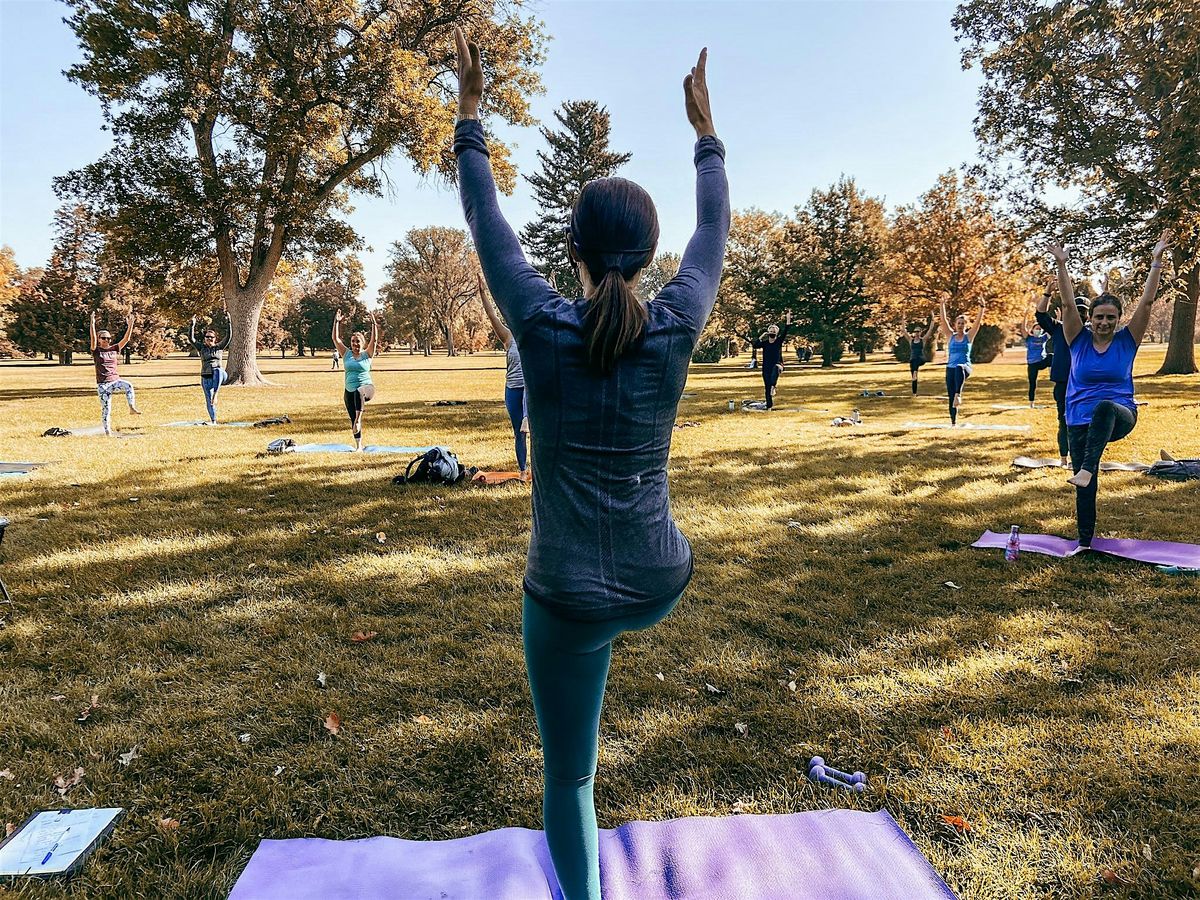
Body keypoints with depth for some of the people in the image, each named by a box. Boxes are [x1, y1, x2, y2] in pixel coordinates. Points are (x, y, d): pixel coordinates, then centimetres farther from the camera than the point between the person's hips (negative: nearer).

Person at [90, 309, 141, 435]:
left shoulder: (114, 349, 8)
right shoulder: (96, 351, -1)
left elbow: (126, 339, -1)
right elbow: (93, 339, -19)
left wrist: (130, 324, -11)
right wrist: (92, 324, -32)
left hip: (115, 380, 3)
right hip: (103, 384, -3)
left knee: (128, 386, -32)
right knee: (106, 409, 0)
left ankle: (132, 407, -27)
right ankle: (107, 431, 9)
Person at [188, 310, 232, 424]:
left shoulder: (219, 347, 9)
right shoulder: (201, 348, 11)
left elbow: (229, 336, 0)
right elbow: (191, 339, -2)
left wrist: (228, 321, -7)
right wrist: (192, 325, -9)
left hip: (219, 376, -2)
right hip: (206, 377, 3)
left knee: (218, 370, -40)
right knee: (208, 400, 4)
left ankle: (215, 395, -42)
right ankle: (213, 420, 18)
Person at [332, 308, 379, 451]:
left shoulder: (367, 354, 1)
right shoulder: (346, 354, 8)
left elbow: (374, 340, -12)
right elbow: (336, 339, 1)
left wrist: (373, 324, -18)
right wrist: (336, 322, -6)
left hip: (367, 387, -5)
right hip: (349, 391, 5)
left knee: (359, 392, -43)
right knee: (352, 419, 7)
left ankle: (358, 420, -45)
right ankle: (358, 445, 20)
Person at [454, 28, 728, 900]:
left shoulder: (543, 327, -16)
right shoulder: (676, 329, -12)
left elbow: (487, 225, -1)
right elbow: (715, 231, 6)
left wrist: (471, 116, 12)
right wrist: (706, 133, 20)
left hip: (569, 598, -2)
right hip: (663, 584, 3)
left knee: (570, 778, 18)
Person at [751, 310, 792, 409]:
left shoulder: (779, 341, 2)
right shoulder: (764, 343, 4)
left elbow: (785, 332, -11)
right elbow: (754, 346, -9)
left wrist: (788, 320, -21)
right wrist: (761, 337, -15)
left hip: (777, 365, -2)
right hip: (766, 367, 2)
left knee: (776, 368, -40)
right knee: (767, 387, 0)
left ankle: (773, 387, -49)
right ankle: (769, 406, 9)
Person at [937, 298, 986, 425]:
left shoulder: (969, 336, 6)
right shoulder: (950, 336, 9)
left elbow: (978, 321, -4)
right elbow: (944, 320, 0)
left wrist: (982, 308, -15)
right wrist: (942, 305, -8)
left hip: (965, 368, -3)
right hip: (950, 368, 3)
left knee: (959, 368, -42)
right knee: (950, 397, 0)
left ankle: (958, 395, -54)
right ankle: (953, 421, 12)